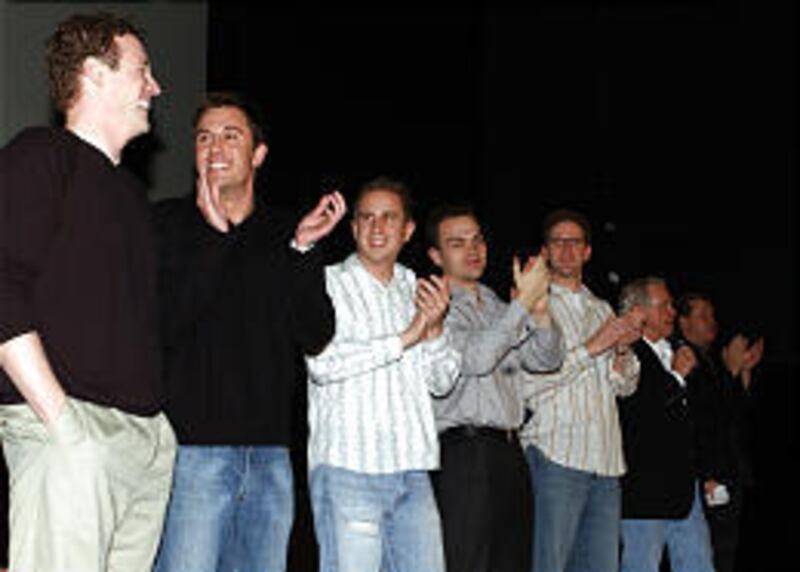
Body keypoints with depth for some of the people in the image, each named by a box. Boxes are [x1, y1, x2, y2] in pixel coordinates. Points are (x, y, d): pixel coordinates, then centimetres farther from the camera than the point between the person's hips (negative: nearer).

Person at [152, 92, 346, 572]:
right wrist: (216, 236, -11)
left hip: (270, 452, 4)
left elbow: (316, 339, 5)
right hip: (193, 446, -4)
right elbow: (160, 324, -10)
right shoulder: (167, 223, 4)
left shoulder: (287, 236, 14)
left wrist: (304, 249, -6)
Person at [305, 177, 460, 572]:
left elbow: (442, 383, 18)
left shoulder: (416, 289, 17)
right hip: (347, 466, -5)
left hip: (411, 469, 5)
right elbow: (321, 363, -15)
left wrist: (435, 328, -1)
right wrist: (405, 338, -11)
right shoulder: (329, 283, 1)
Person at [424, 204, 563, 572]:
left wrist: (540, 311, -5)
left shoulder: (496, 306, 21)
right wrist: (523, 303, -16)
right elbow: (474, 358, -18)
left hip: (509, 454, 8)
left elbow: (546, 361, 13)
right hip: (464, 454, -7)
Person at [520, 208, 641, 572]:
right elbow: (530, 381, -10)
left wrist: (622, 350, -1)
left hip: (606, 460, 6)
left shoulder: (602, 309, 22)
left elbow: (625, 386, 20)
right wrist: (593, 346, -13)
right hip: (556, 455, -6)